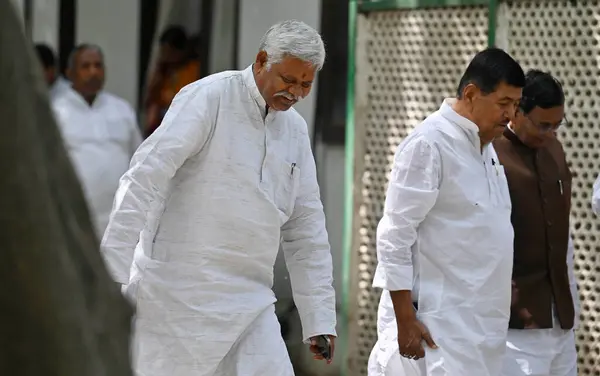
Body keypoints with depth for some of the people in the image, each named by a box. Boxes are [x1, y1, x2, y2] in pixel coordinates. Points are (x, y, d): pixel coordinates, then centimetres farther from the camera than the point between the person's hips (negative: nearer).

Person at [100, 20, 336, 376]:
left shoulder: (295, 129, 12)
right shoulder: (209, 99, -8)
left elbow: (306, 230, 16)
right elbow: (144, 180, -15)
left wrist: (320, 319, 11)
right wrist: (114, 272, -22)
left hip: (250, 299, 6)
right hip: (181, 290, -6)